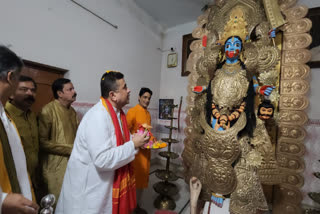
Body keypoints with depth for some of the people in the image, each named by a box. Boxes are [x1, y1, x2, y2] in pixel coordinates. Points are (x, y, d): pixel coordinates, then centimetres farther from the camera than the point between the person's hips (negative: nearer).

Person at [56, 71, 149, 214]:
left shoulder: (116, 112, 0)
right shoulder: (98, 117, -29)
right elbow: (103, 159, -33)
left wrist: (137, 139, -5)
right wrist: (133, 145, -25)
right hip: (90, 186, -8)